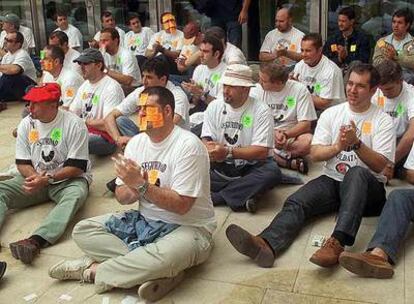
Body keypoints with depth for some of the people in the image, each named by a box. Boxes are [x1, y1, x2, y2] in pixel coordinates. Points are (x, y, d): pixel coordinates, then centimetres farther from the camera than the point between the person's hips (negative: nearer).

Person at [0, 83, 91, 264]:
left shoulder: (74, 124, -14)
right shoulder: (26, 124, 1)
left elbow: (77, 166, -16)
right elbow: (22, 162, 5)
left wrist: (47, 179, -25)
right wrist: (34, 176, -17)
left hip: (68, 179, -5)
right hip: (35, 177, 5)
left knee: (75, 195, -37)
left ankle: (35, 241, -56)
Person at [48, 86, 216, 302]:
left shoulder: (188, 145, -17)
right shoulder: (136, 142, 5)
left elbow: (181, 205, -22)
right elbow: (121, 196, 6)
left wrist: (141, 185, -25)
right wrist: (133, 190, -18)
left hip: (186, 226, -7)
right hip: (145, 220, 7)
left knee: (166, 257, -39)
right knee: (82, 231, -3)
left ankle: (92, 269, -16)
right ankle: (151, 270, -18)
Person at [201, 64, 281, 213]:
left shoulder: (261, 111, -10)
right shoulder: (214, 106, 2)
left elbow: (262, 151, -17)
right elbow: (206, 140, 1)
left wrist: (228, 152, -25)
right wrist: (212, 150, -24)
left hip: (250, 167, -2)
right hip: (219, 167, 3)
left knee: (272, 172, -34)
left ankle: (214, 197, -27)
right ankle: (241, 198, -26)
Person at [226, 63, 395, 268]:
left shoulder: (383, 121, 3)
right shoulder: (331, 114, 10)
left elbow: (379, 165, -7)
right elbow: (314, 154, 3)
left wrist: (356, 143, -21)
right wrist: (337, 147, -17)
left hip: (367, 186, -3)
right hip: (331, 180, 3)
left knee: (357, 173, -38)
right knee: (296, 202, -25)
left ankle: (337, 243, -52)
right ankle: (266, 245, -52)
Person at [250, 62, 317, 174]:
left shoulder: (299, 90, -9)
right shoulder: (256, 90, -4)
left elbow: (305, 123, -10)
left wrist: (285, 134, -27)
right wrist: (272, 134, -25)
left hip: (292, 134, -1)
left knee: (308, 142, -34)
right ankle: (292, 163, -24)